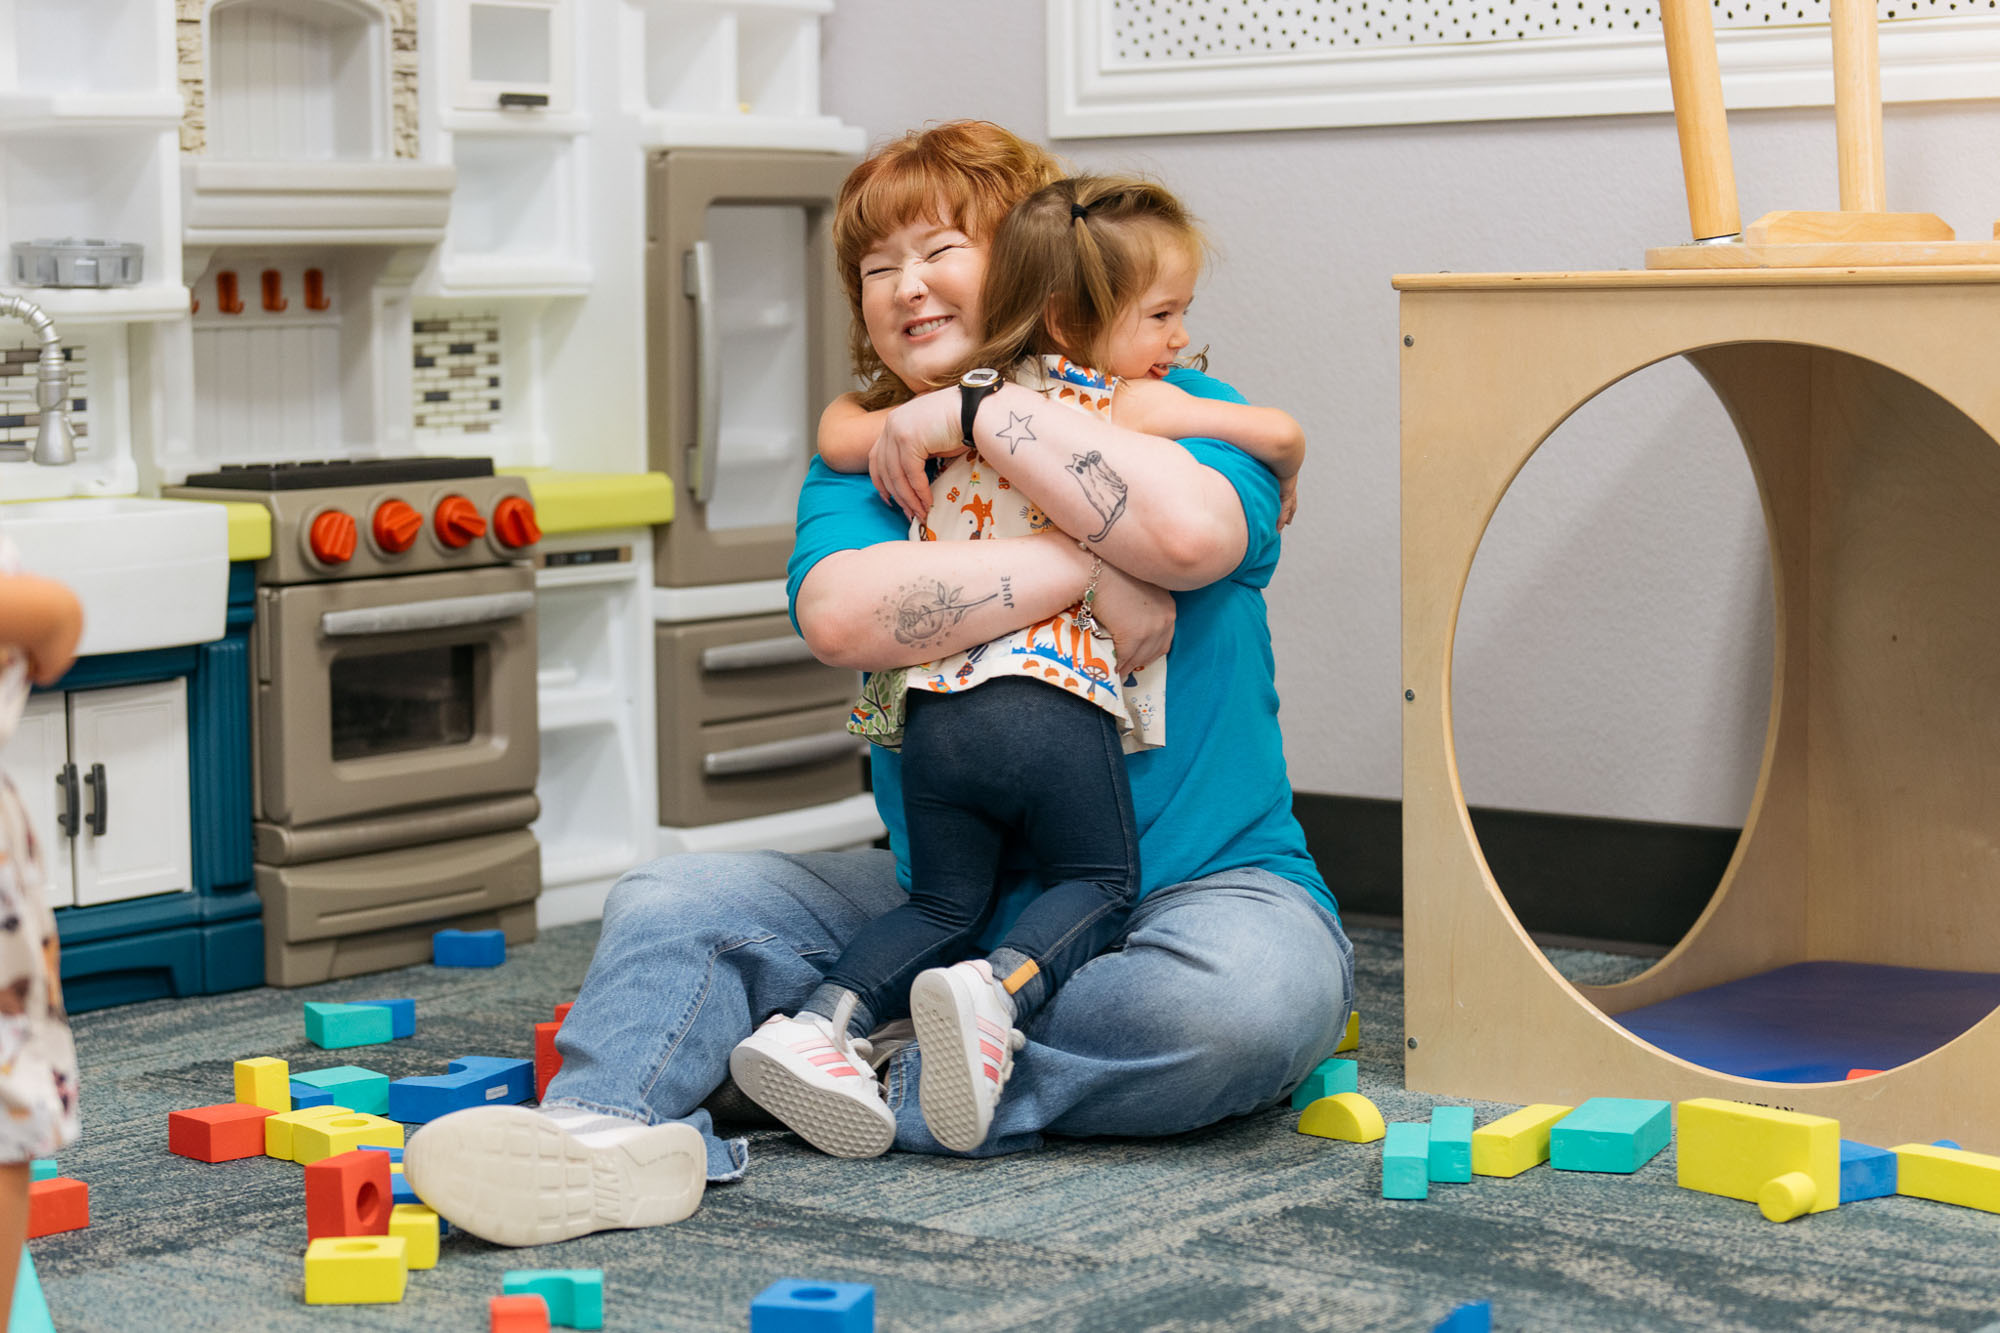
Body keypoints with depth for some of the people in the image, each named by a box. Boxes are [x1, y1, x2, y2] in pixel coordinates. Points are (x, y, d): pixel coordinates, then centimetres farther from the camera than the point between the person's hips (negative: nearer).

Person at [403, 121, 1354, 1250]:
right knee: (674, 903, -14)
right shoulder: (863, 458, 8)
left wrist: (980, 410, -18)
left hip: (1198, 881, -3)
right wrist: (1082, 573, -24)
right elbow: (841, 613, -18)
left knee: (1245, 997, -37)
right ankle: (611, 1127, -42)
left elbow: (1190, 535, -28)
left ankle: (902, 1088, -26)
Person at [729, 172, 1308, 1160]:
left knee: (941, 905, 17)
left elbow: (834, 438, 23)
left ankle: (820, 1020, -4)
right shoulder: (1135, 409, 3)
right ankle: (995, 994, -16)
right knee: (1098, 884, 12)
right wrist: (1277, 482, 24)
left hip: (933, 707, 5)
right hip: (1055, 700, -5)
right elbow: (1283, 434, 1)